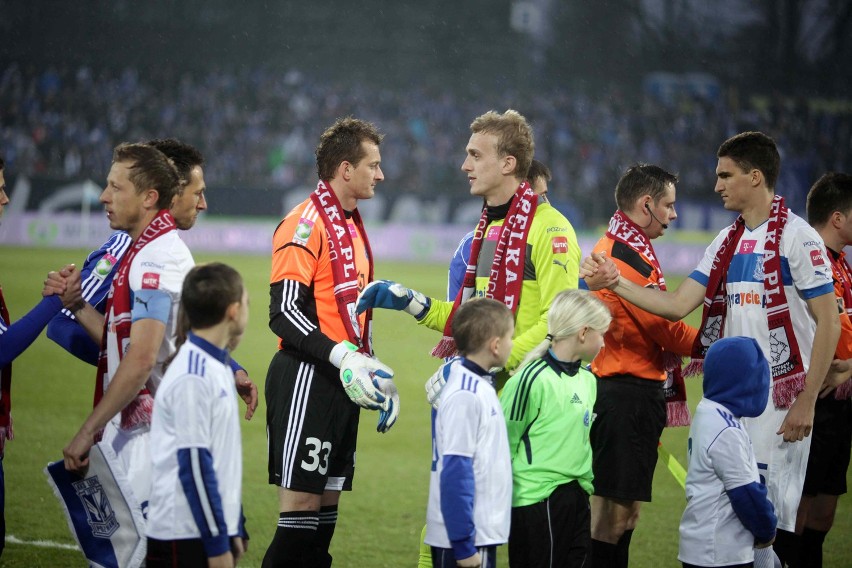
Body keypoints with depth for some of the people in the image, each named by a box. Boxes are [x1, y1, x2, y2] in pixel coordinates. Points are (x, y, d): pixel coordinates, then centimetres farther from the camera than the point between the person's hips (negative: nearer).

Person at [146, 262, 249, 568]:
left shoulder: (217, 367, 13)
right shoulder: (192, 378, -16)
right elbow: (194, 467, -18)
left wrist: (232, 531, 19)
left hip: (210, 531, 9)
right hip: (186, 541, -9)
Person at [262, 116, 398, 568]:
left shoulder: (351, 226, 18)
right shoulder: (306, 223, -11)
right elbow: (284, 312, -18)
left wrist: (375, 373, 18)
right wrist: (342, 356, -27)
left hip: (343, 381, 9)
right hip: (307, 379, -9)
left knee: (327, 502, 8)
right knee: (301, 505, -11)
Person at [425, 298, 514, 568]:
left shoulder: (480, 384, 9)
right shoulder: (464, 397, -19)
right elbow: (455, 474, -21)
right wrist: (464, 546, -21)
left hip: (482, 533, 9)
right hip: (465, 536, -9)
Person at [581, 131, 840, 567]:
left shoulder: (796, 237, -9)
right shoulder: (727, 242, 13)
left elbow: (828, 323, -11)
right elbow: (678, 305, 10)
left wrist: (807, 401, -14)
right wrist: (615, 283, 0)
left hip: (781, 396, -7)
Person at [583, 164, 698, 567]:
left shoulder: (616, 248, 18)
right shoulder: (626, 255, -16)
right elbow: (664, 328, -14)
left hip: (632, 392, 11)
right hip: (629, 393, -11)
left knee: (626, 505, 14)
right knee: (613, 507, -10)